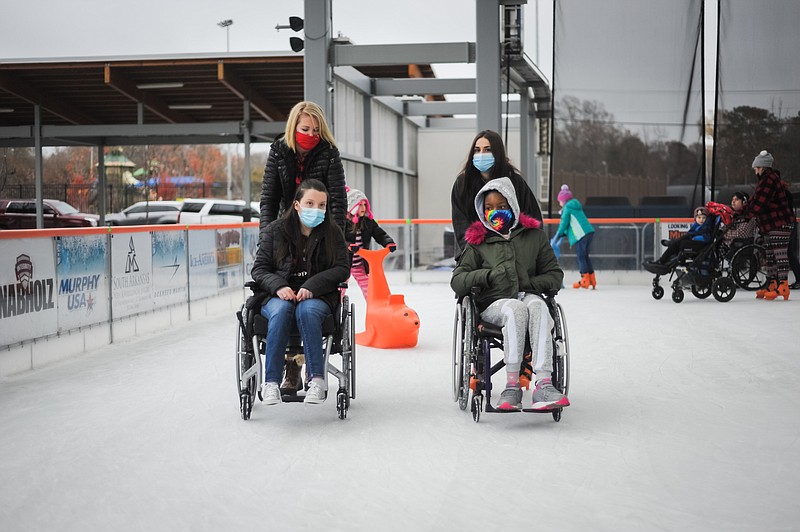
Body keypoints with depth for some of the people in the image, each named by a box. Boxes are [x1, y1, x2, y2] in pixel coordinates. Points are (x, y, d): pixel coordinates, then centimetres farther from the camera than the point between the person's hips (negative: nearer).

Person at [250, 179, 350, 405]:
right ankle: (271, 383, -36)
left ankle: (316, 378, -35)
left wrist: (312, 286, -16)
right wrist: (278, 286, -17)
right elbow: (259, 269, 4)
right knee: (281, 311, -35)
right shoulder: (275, 230, 4)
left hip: (318, 297, 0)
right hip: (279, 295, 0)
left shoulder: (331, 233, 6)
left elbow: (343, 268, -1)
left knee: (307, 310, -36)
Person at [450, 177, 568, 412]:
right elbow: (457, 281, 2)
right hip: (493, 304, -1)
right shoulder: (478, 241, 11)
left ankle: (543, 384, -49)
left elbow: (555, 275, 14)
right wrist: (488, 274, -15)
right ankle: (512, 386, -40)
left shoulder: (534, 235, 13)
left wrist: (529, 284, -5)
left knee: (537, 305, -36)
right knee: (515, 309, -37)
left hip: (528, 296, 1)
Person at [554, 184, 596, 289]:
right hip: (589, 232, 8)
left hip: (580, 235, -8)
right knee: (585, 255, 13)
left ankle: (585, 280, -6)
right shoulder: (576, 206, 23)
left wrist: (559, 234, 12)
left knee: (581, 256, -4)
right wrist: (564, 233, 22)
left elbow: (564, 223, -3)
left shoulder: (567, 208, -3)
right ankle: (592, 280, 14)